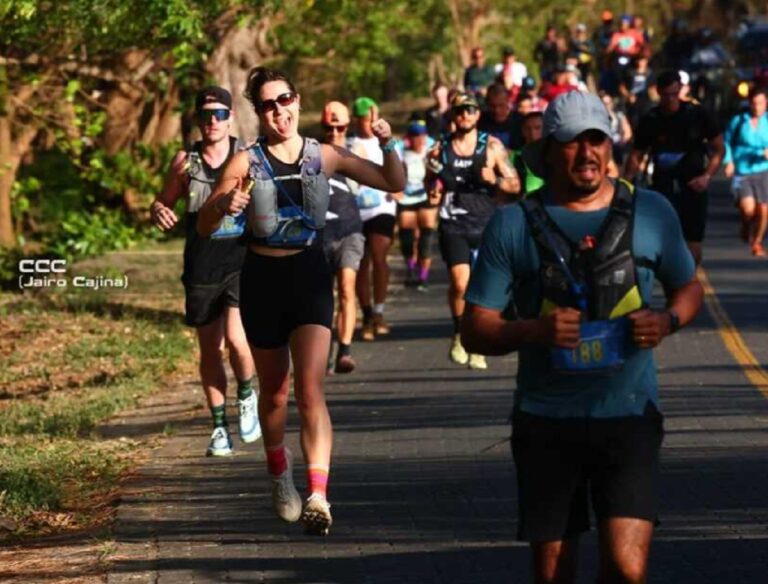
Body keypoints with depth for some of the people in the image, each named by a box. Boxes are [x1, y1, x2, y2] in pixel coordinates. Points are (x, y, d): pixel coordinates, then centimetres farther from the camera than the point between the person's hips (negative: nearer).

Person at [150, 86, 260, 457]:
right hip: (201, 269, 2)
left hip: (242, 263, -2)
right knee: (209, 350, 8)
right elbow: (162, 203, 14)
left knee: (235, 338, -19)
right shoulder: (185, 162, 4)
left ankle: (247, 397, 11)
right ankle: (220, 426, 22)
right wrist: (159, 213, -9)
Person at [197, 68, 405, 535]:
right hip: (263, 279, 1)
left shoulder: (325, 157, 1)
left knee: (310, 388, -16)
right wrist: (223, 205, -27)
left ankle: (318, 496, -23)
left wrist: (388, 145, -12)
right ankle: (279, 470, 42)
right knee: (275, 392, 14)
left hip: (311, 276, 0)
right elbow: (204, 227, -5)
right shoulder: (246, 163, -4)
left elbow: (394, 183, 7)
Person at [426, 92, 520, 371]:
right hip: (453, 225, 0)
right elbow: (433, 195, 20)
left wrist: (494, 180, -13)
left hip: (485, 225, 0)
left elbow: (515, 185, 6)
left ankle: (477, 347, 12)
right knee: (460, 283, -17)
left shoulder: (492, 147, 4)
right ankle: (459, 334, 7)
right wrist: (434, 190, -3)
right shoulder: (440, 150, 9)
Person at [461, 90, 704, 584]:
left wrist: (668, 321, -5)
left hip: (629, 414, 0)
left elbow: (689, 288, 18)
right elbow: (476, 331, 1)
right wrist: (535, 330, -19)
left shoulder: (651, 213, 4)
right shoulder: (514, 225, 1)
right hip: (546, 419, 1)